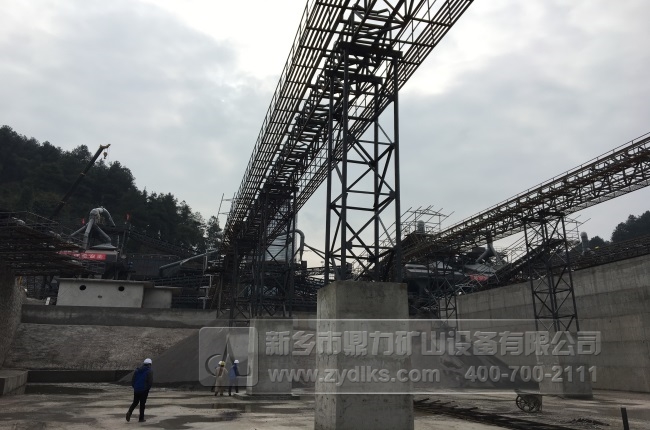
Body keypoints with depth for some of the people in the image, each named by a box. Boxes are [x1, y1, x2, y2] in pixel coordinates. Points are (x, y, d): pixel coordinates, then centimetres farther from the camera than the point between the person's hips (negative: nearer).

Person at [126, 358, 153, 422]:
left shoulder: (137, 370, 8)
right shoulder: (150, 371, -6)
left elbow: (132, 381, 5)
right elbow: (150, 382, -13)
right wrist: (148, 388, 5)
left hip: (136, 390, 4)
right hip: (144, 390, -4)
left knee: (135, 402, 19)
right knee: (142, 404, 6)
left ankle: (129, 412, -4)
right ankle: (141, 418, 9)